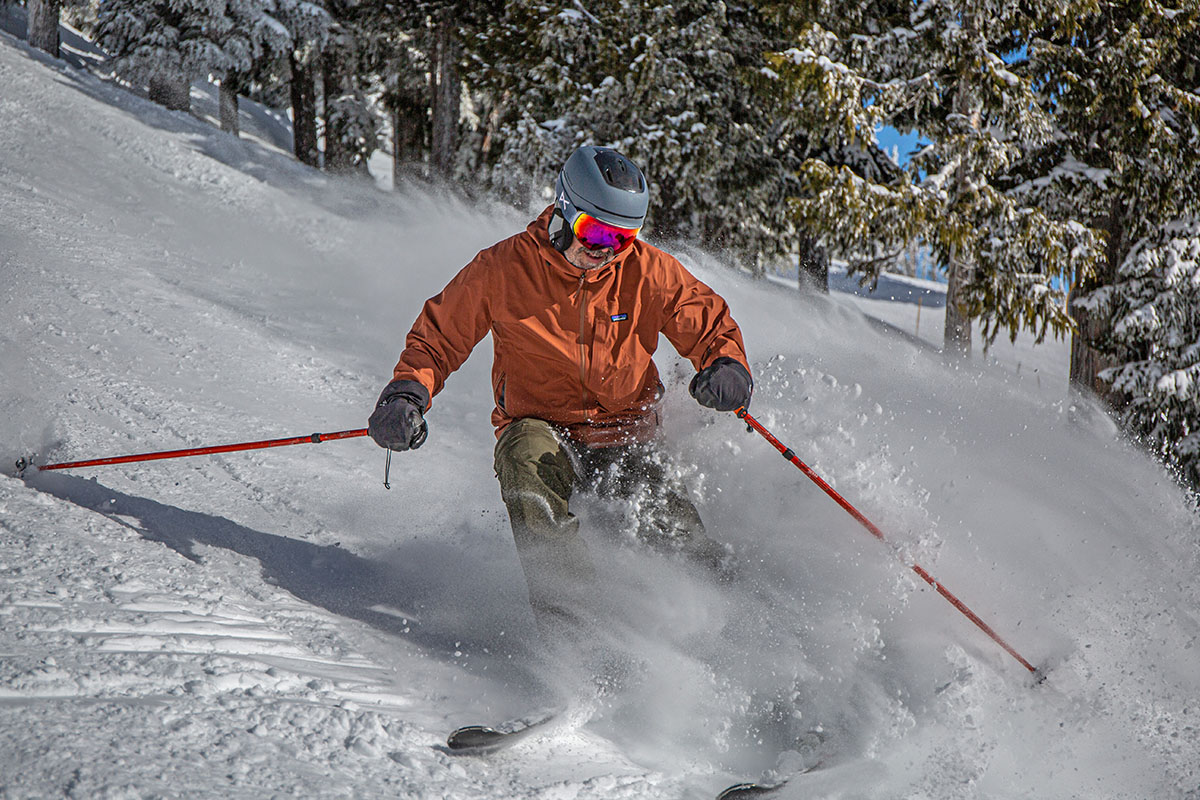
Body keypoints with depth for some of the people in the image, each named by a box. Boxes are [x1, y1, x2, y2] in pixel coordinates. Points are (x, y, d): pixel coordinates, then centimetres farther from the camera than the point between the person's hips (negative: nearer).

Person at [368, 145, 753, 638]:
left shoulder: (647, 273, -5)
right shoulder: (503, 269, -8)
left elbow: (710, 325, 5)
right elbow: (438, 338, 2)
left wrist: (726, 365, -18)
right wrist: (407, 393, -17)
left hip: (625, 437, 1)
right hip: (541, 431, -1)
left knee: (669, 523, -24)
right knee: (525, 455, -36)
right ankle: (564, 616, -41)